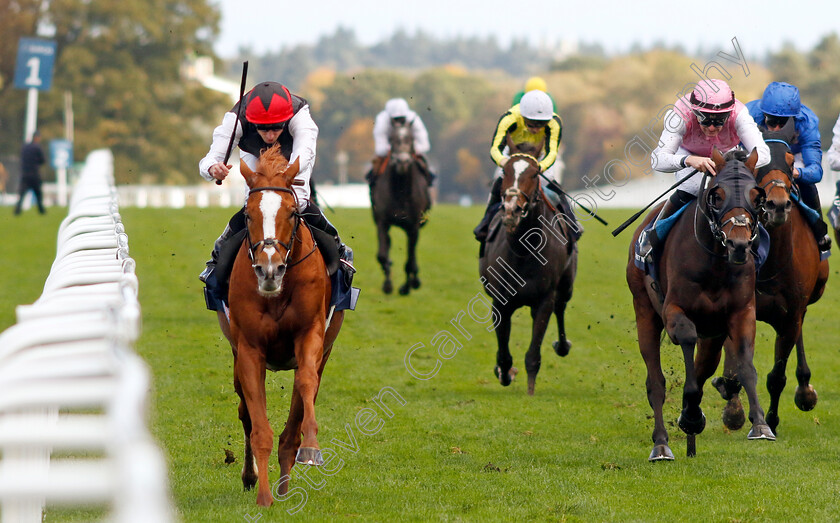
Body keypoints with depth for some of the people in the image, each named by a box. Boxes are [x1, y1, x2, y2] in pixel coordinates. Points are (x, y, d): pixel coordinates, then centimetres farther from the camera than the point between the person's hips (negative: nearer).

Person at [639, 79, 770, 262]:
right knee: (691, 189, -27)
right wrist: (688, 161, -70)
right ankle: (652, 236, -5)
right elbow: (657, 159, -50)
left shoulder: (739, 115, -41)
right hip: (687, 151, -2)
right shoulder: (681, 116, -43)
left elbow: (763, 154, -48)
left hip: (726, 153, 2)